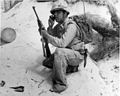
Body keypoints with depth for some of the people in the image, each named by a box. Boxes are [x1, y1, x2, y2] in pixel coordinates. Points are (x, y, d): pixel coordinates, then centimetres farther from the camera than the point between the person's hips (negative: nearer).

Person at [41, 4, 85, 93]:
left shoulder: (71, 26, -23)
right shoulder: (59, 25, 5)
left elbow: (62, 43, -33)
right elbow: (51, 37, 5)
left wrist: (46, 35, -25)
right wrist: (50, 26, -11)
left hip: (77, 55, -9)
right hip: (64, 54, 9)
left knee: (59, 51, -37)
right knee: (46, 63, 3)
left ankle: (60, 84, -29)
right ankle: (71, 68, 14)